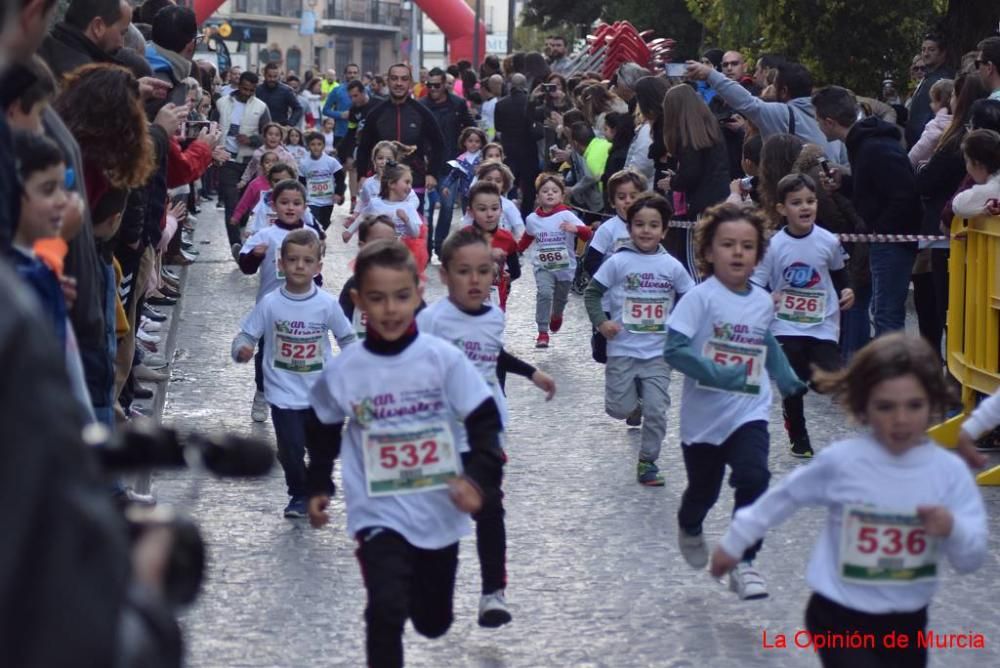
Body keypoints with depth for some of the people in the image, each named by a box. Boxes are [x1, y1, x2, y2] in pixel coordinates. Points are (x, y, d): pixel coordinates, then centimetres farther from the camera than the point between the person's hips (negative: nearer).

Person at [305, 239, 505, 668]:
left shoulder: (443, 358, -11)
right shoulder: (342, 371, -7)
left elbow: (485, 423, -8)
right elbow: (325, 432, 11)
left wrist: (477, 478, -22)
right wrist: (317, 488, 12)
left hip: (439, 512, 1)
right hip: (379, 514, -1)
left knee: (433, 622, 18)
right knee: (386, 611, -21)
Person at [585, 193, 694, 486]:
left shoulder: (672, 266, 0)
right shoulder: (618, 262, -6)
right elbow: (592, 292, 0)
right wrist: (601, 322, -12)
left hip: (658, 351, 1)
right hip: (622, 350, -1)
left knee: (656, 411, -3)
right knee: (620, 409, -1)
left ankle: (648, 461, 13)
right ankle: (636, 402, 34)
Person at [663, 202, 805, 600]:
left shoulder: (763, 302, 1)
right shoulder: (701, 298, -15)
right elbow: (673, 350, -22)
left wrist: (787, 379, 21)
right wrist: (716, 373, -31)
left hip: (749, 413, 2)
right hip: (704, 415, -2)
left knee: (753, 479, -19)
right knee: (704, 489, 16)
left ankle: (744, 563, -9)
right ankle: (689, 529, 51)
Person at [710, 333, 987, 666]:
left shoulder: (950, 471, -11)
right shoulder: (841, 461, -15)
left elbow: (973, 559, -8)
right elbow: (784, 496, 2)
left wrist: (954, 529, -30)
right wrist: (735, 541, 12)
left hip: (907, 624, 4)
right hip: (840, 619, -3)